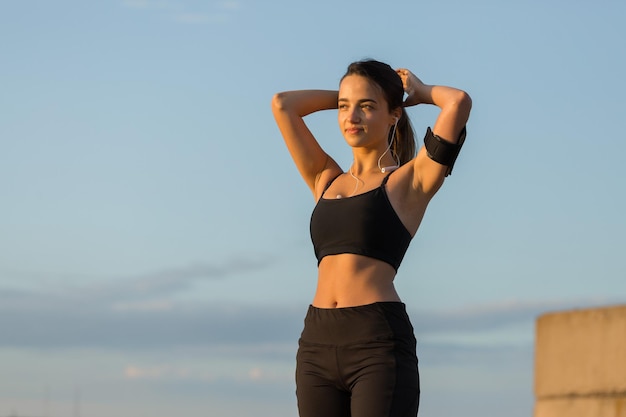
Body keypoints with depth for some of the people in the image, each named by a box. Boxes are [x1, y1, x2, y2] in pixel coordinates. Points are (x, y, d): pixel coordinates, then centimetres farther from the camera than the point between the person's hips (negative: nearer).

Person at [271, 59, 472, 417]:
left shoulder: (410, 181, 5)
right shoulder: (327, 181, 19)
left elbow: (460, 103, -7)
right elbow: (283, 105, 21)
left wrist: (420, 92, 13)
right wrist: (345, 95, 26)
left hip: (380, 344, -5)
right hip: (318, 344, 5)